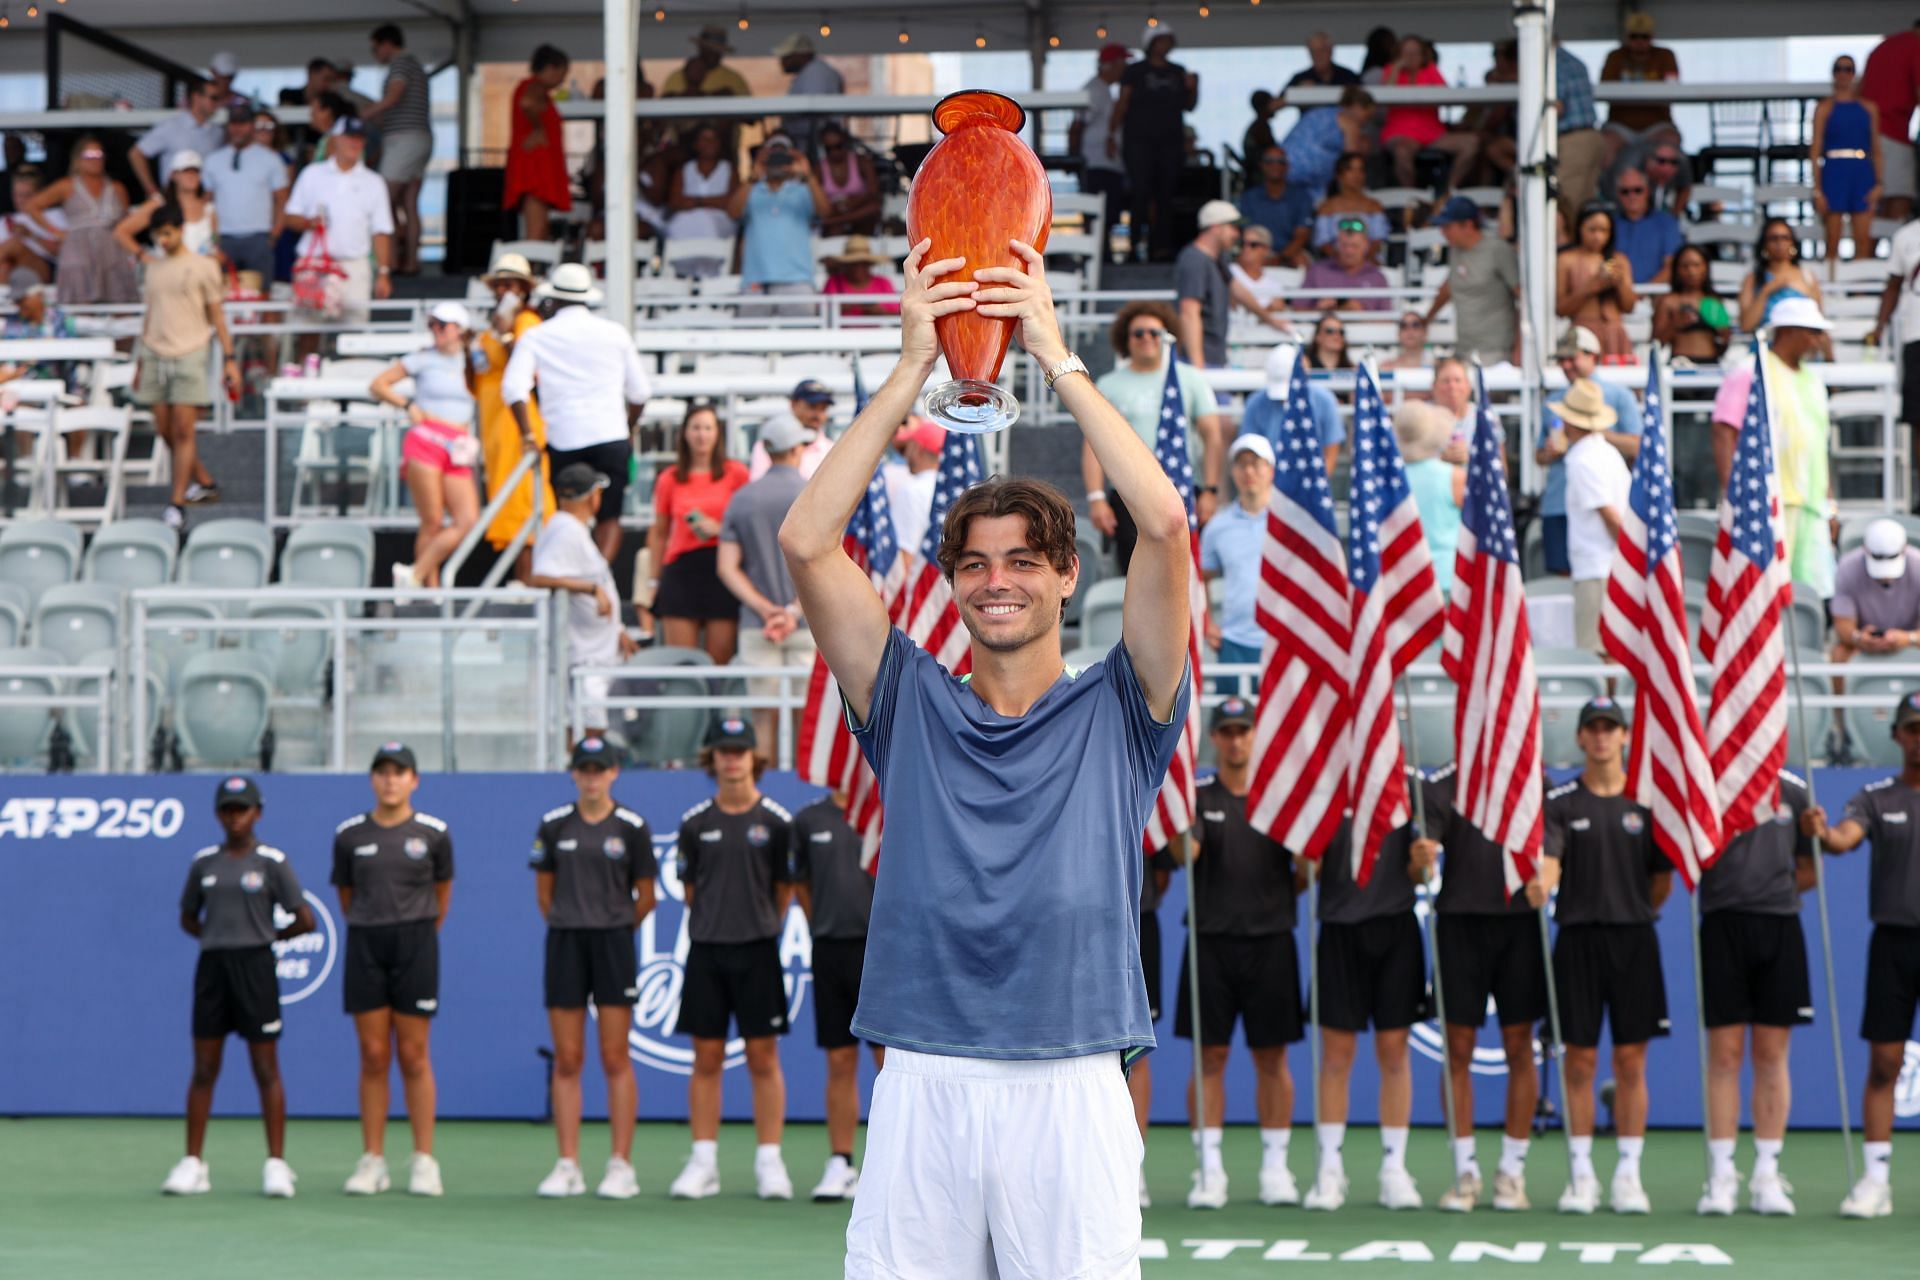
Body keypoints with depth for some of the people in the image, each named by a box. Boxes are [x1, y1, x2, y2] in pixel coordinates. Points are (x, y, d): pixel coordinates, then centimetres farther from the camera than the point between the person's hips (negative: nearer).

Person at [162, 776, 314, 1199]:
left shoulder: (272, 861, -2)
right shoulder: (204, 862, 9)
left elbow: (304, 921, -2)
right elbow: (188, 917, 18)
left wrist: (267, 937, 6)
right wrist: (217, 938, 5)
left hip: (255, 969, -3)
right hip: (212, 969, 3)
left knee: (266, 1069, 0)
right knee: (203, 1069, 4)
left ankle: (276, 1165, 3)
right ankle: (192, 1164, 8)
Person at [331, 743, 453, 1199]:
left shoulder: (433, 833, -1)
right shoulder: (349, 835, 3)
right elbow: (345, 893, 14)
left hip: (415, 944, -1)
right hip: (364, 945, 1)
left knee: (413, 1056, 0)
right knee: (373, 1057, 2)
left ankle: (424, 1161, 5)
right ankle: (372, 1161, 6)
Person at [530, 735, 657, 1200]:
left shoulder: (632, 827, -2)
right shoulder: (553, 825, 5)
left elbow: (645, 897, 5)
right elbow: (544, 891, 13)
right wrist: (570, 926, 11)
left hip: (614, 944, -2)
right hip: (564, 944, 2)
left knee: (615, 1058, -1)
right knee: (566, 1059, 2)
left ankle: (621, 1166, 2)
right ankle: (567, 1166, 5)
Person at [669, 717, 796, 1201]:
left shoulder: (776, 821, -1)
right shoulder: (695, 823, 5)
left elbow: (784, 888, 7)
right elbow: (690, 886, 14)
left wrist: (760, 926, 9)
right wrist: (714, 921, 11)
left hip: (757, 950, -2)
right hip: (706, 949, 2)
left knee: (763, 1057, 0)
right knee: (706, 1059, 3)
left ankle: (769, 1161, 4)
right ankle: (704, 1162, 8)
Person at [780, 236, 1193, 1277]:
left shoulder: (1115, 713, 9)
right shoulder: (914, 708, 13)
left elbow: (1164, 524, -5)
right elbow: (807, 543, 2)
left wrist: (1057, 357, -3)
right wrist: (913, 368, 0)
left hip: (1071, 1095, -1)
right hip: (921, 1089, 1)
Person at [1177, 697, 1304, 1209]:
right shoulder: (1199, 798, 6)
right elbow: (1186, 849, -12)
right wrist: (1185, 846, -34)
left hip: (1270, 940, 1)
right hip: (1212, 940, -1)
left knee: (1272, 1057, 3)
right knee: (1210, 1056, -2)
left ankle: (1276, 1167, 10)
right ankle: (1210, 1169, 2)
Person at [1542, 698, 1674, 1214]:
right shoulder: (1559, 802, 4)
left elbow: (1663, 881, 12)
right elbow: (1548, 861, -12)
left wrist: (1631, 913, 3)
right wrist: (1539, 886, -31)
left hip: (1634, 940, 1)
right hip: (1577, 939, -1)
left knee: (1631, 1060, 1)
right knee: (1580, 1059, 0)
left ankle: (1629, 1174, 7)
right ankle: (1582, 1176, 6)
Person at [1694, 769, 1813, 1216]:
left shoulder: (1792, 791, 10)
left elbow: (1809, 870, 16)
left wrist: (1775, 890, 1)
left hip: (1781, 927, 2)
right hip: (1722, 925, -2)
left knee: (1772, 1056, 4)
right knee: (1724, 1054, -3)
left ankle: (1767, 1176, 8)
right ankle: (1721, 1175, 2)